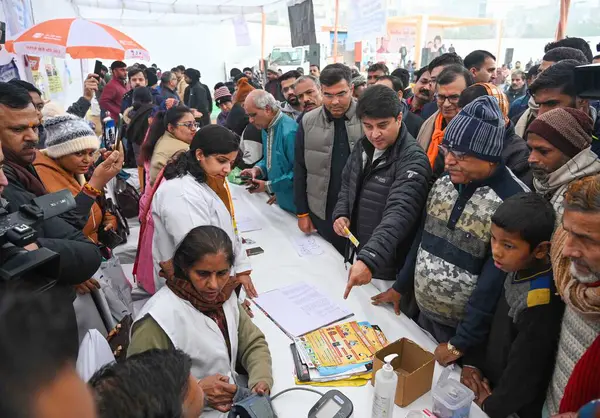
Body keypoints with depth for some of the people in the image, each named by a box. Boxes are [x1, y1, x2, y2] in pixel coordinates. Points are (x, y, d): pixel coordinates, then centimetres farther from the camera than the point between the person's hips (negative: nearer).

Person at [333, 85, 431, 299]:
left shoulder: (413, 160, -24)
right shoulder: (362, 147, 1)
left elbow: (398, 214, -36)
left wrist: (369, 259, -47)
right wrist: (341, 213, -3)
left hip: (387, 266, -7)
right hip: (357, 252, 7)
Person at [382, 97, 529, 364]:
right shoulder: (444, 183, -4)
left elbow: (494, 281, -22)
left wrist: (460, 343, -17)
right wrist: (401, 287, 12)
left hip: (463, 326, -5)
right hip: (423, 312, 6)